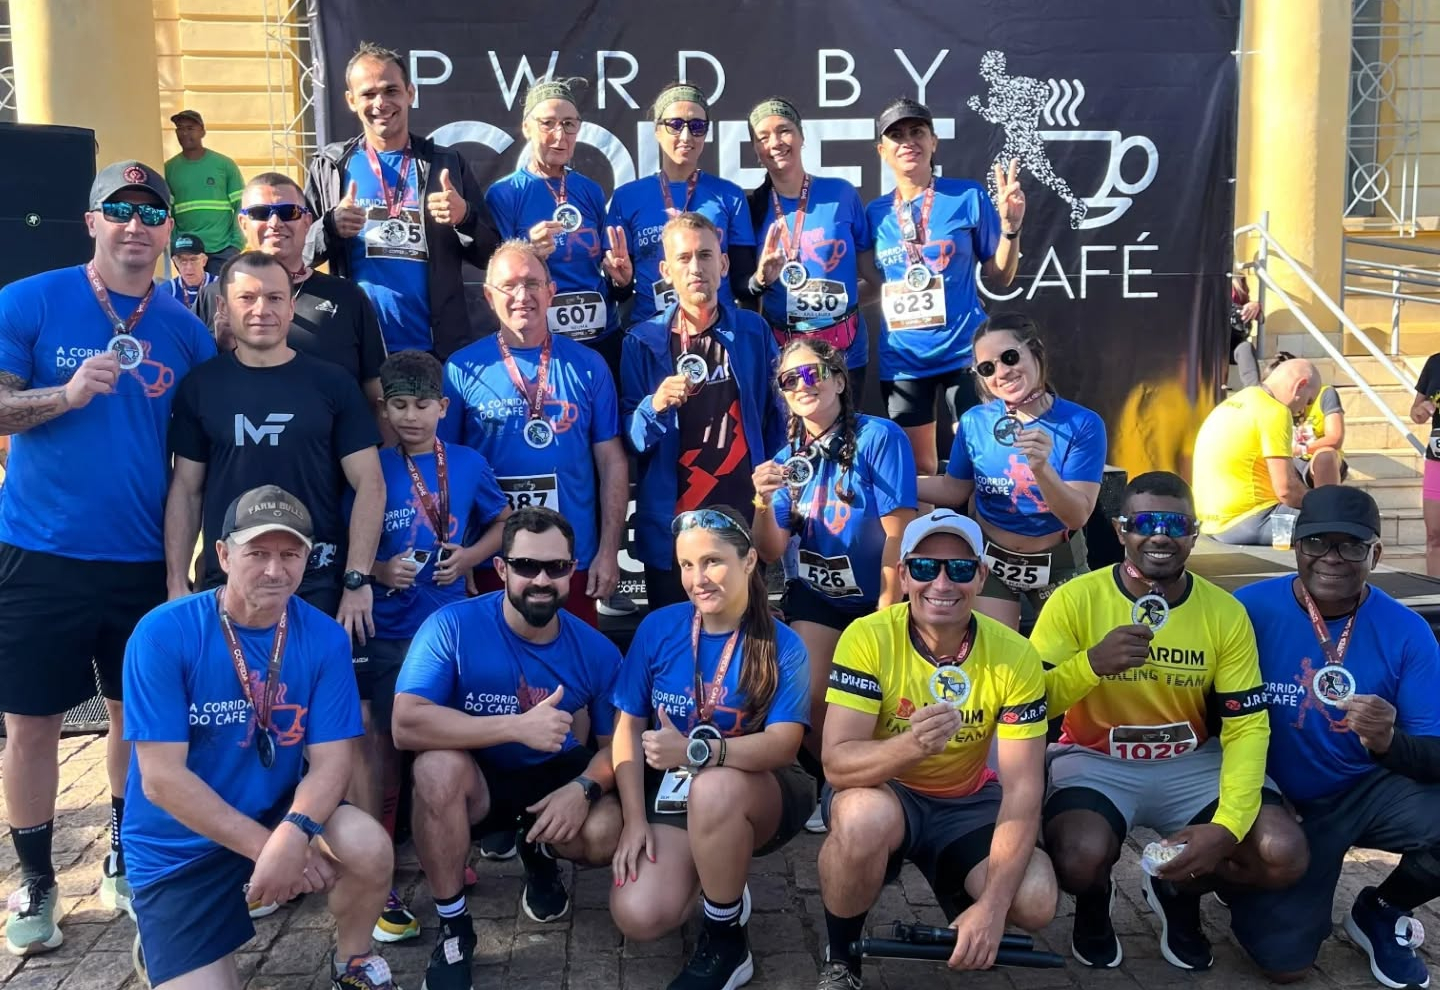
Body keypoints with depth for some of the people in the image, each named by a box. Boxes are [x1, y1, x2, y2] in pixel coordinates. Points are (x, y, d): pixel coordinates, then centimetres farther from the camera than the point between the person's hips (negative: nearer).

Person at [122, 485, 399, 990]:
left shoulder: (325, 637, -9)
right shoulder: (162, 634, -17)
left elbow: (331, 761, -11)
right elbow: (161, 779, -18)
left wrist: (292, 835, -31)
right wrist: (265, 846, -21)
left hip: (280, 811, 2)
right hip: (180, 845, -2)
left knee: (369, 848, -27)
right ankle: (164, 946, 21)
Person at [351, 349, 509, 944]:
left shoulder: (468, 464, 3)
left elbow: (501, 523, 15)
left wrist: (469, 557, -2)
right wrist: (377, 571, -17)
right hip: (385, 632, -2)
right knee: (382, 747, 1)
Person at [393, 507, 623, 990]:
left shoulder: (596, 650, -12)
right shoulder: (452, 626, -22)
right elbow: (406, 724, -32)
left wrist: (584, 788, -27)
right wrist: (517, 727, -37)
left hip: (558, 776, 2)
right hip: (475, 777, -2)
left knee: (604, 834, -27)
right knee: (437, 764, -35)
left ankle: (539, 852, 14)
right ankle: (453, 927, -14)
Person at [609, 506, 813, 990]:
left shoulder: (782, 646, -12)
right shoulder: (658, 628, -5)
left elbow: (784, 744, -23)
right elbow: (628, 725, -2)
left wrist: (696, 751, -39)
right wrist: (634, 819, -11)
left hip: (758, 795, -2)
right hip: (672, 792, 3)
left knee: (713, 788, -39)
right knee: (638, 918, -20)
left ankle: (726, 942, -14)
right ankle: (721, 884, 15)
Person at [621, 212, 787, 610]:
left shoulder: (753, 332, 1)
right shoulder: (643, 341, -2)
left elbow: (775, 417, 8)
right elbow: (628, 436, -2)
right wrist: (656, 406, -21)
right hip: (669, 524, -1)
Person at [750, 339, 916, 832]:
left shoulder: (879, 437, -17)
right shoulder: (789, 458, -2)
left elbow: (898, 533, -18)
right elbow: (771, 554, -6)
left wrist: (886, 614, -17)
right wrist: (764, 503, -26)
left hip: (876, 598, -3)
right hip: (815, 597, 3)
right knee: (808, 698, -10)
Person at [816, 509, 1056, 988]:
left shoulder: (1015, 656, -17)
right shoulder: (868, 638, -22)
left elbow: (1023, 790, -17)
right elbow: (836, 763, -28)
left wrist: (991, 904, -28)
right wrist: (910, 745, -50)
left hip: (968, 802, 3)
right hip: (881, 794, -2)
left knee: (1033, 902, -23)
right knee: (864, 817, -37)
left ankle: (965, 907, 16)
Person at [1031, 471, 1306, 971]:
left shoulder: (1226, 613, -7)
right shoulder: (1076, 599, -13)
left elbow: (1247, 727, -6)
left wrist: (1227, 826, -22)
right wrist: (1092, 663, -35)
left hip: (1192, 763, 3)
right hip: (1095, 761, -3)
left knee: (1284, 855, -19)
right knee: (1079, 858, -33)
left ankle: (1178, 890, 16)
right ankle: (1094, 903, 10)